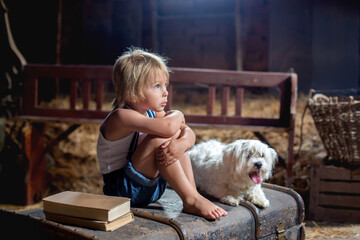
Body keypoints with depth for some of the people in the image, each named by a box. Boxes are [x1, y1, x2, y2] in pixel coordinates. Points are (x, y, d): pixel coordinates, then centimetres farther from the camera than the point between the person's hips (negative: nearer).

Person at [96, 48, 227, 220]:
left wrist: (181, 144, -28)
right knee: (160, 138, -27)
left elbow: (189, 133, -4)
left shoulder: (152, 113, 2)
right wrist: (177, 115, -16)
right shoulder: (121, 117, -24)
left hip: (151, 186, 9)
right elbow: (167, 127, -40)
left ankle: (192, 193, -8)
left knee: (178, 135, -2)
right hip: (121, 189, -8)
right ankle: (191, 200, -20)